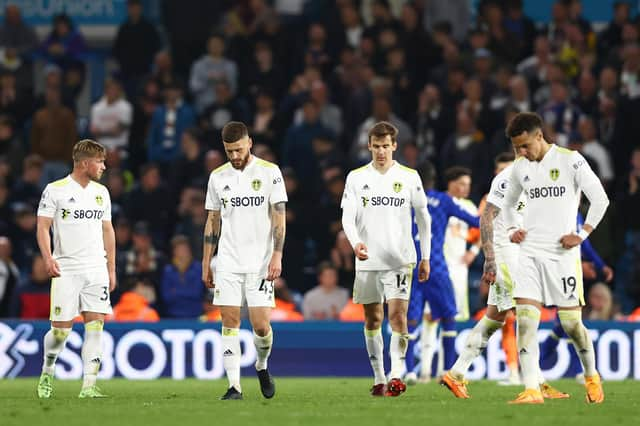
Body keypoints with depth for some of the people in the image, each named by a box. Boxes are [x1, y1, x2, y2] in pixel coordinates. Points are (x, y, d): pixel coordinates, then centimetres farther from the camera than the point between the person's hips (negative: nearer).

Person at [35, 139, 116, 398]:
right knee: (61, 328, -4)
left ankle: (88, 386, -8)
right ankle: (47, 373, 23)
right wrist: (48, 258, -20)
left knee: (95, 325, -7)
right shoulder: (55, 190, -3)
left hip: (96, 269, 4)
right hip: (66, 270, -4)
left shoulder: (101, 192, 12)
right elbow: (43, 227, -5)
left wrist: (111, 269, 15)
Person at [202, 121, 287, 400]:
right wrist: (206, 264, 11)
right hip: (227, 262, 2)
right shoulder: (218, 177, 8)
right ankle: (234, 385, -3)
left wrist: (277, 256, -12)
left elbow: (279, 217, -3)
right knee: (230, 322, -4)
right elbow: (212, 221, 13)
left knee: (261, 325, -6)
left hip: (260, 262, -2)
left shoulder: (269, 172, -1)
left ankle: (262, 366, 24)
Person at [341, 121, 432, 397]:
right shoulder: (356, 178, 3)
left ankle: (396, 375, -17)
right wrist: (356, 243, -22)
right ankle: (378, 378, 16)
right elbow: (348, 217, -2)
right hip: (367, 260, 2)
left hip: (400, 259, -2)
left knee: (398, 315, -15)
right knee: (373, 320, 7)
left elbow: (423, 217, 9)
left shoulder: (409, 177, 2)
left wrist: (425, 257, 8)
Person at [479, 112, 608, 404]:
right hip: (530, 253, 4)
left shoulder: (570, 161, -5)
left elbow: (600, 199, -5)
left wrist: (582, 235, -10)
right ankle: (532, 390, -15)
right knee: (525, 320, -11)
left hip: (562, 253, -4)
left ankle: (591, 376, 26)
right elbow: (501, 206, 21)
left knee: (572, 323, 0)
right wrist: (513, 230, 5)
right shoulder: (520, 169, 10)